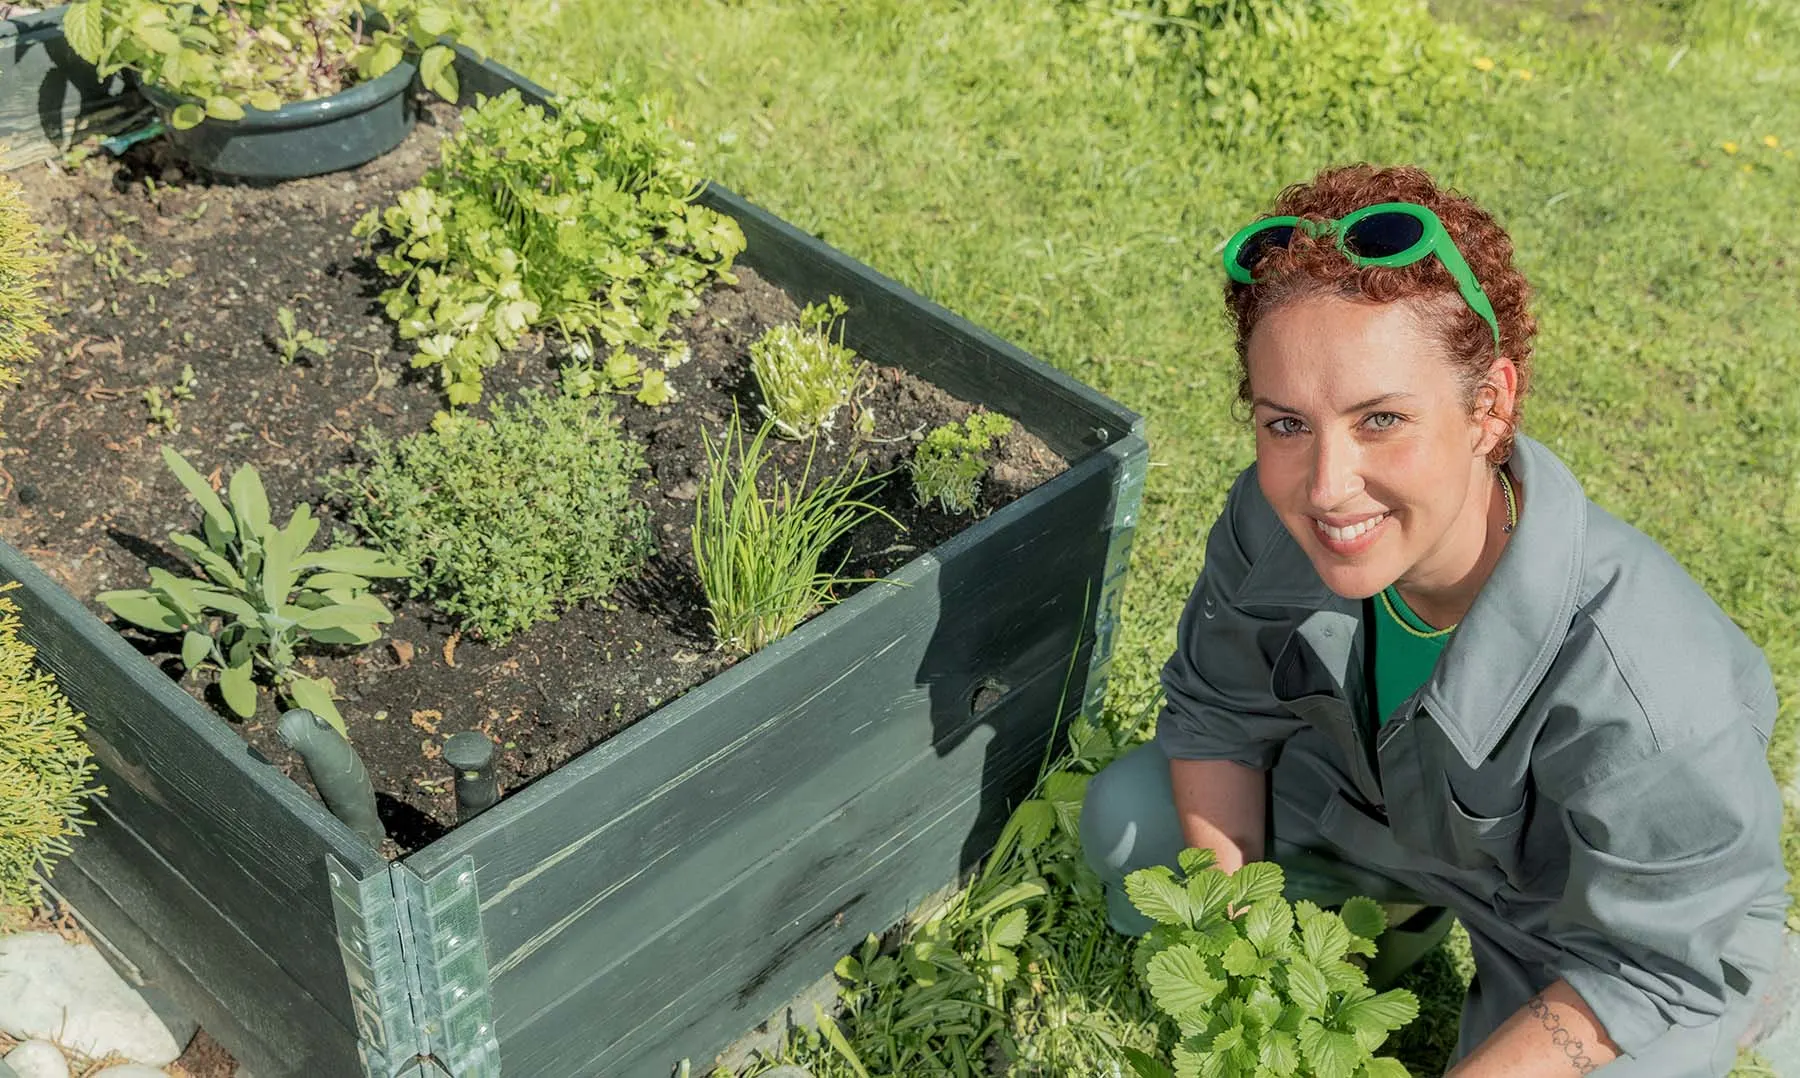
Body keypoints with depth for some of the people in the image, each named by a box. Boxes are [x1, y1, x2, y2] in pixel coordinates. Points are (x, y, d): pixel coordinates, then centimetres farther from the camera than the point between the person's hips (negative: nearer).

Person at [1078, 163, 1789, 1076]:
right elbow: (1216, 712, -9)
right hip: (1378, 796, 4)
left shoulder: (1642, 697, -45)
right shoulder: (1275, 515, -30)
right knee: (1126, 819, 1)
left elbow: (1653, 960, -27)